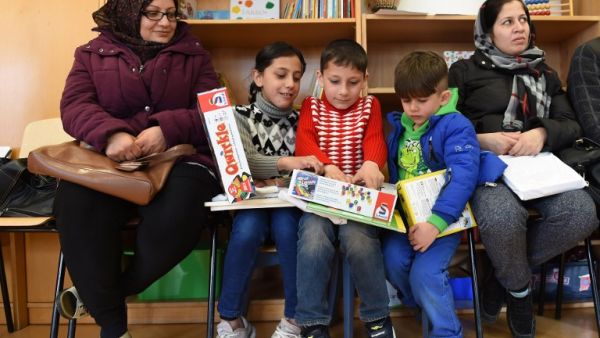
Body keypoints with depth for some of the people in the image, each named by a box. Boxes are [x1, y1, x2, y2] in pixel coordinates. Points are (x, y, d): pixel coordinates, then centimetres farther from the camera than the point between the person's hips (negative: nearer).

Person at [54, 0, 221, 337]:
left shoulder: (194, 54, 15)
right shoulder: (93, 53, 17)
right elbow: (74, 106, 2)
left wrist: (168, 129, -17)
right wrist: (111, 133, -21)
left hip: (178, 158, 0)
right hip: (107, 160, 1)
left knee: (175, 215, -34)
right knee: (75, 205, -32)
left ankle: (97, 293, -6)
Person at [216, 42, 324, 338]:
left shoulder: (300, 120, 8)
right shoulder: (241, 116, 2)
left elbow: (304, 171, -1)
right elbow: (242, 162, -18)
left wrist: (280, 182, -21)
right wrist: (285, 162, -35)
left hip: (290, 203, 1)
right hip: (250, 202, -1)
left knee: (285, 224, -31)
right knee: (249, 227, -32)